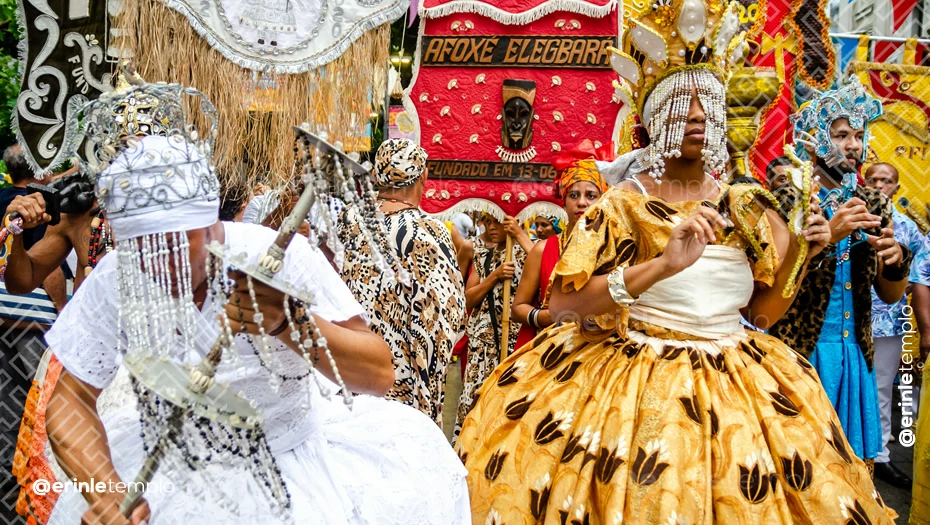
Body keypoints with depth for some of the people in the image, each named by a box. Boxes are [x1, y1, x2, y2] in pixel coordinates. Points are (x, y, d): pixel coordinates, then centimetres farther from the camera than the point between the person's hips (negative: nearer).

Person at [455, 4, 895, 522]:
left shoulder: (745, 205, 6)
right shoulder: (624, 203, -9)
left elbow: (761, 310, 12)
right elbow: (562, 304, -20)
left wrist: (794, 255, -6)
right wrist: (660, 267, -30)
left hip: (735, 383, 5)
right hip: (637, 385, -4)